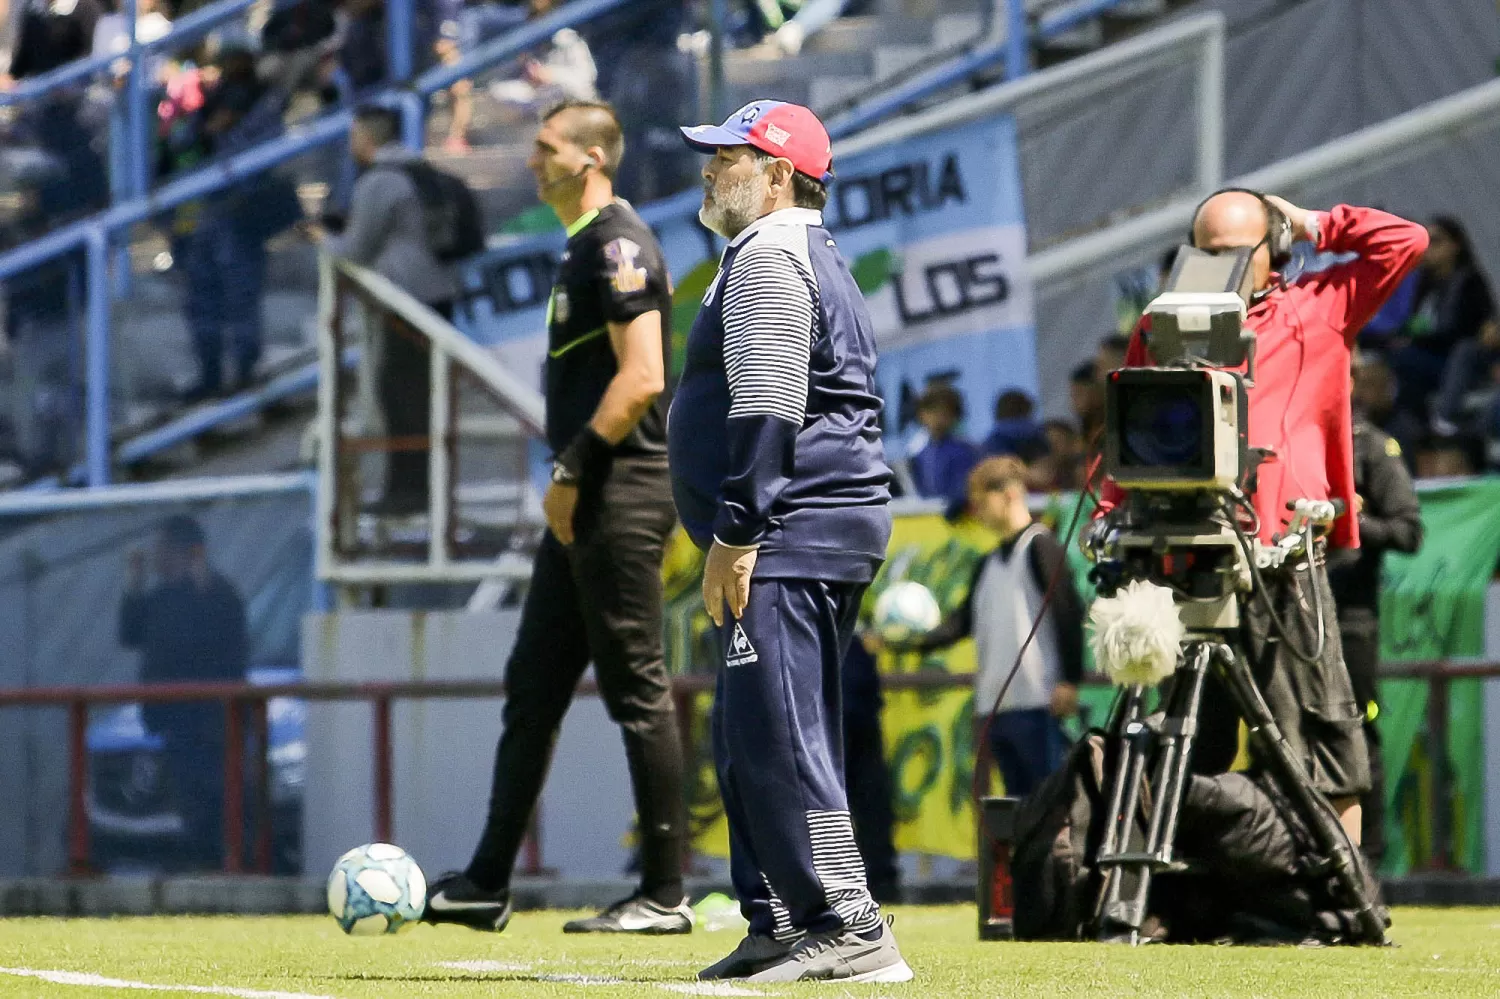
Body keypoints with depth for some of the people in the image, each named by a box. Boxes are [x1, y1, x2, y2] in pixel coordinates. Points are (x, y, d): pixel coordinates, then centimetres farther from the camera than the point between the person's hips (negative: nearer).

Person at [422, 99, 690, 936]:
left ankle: (666, 896, -3)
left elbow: (642, 378, -21)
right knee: (532, 688, 11)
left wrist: (572, 472, -18)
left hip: (620, 498, -11)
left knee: (638, 691, -7)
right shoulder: (586, 246, 18)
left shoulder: (618, 245, -13)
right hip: (586, 507, 11)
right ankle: (488, 885, 14)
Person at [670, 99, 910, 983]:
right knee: (754, 740, 14)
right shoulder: (818, 258, 23)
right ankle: (779, 925, 15)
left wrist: (736, 535, -21)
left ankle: (849, 929, -19)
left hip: (791, 539, -11)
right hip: (838, 529, 11)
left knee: (777, 737, -15)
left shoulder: (770, 256, -10)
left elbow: (765, 411, -19)